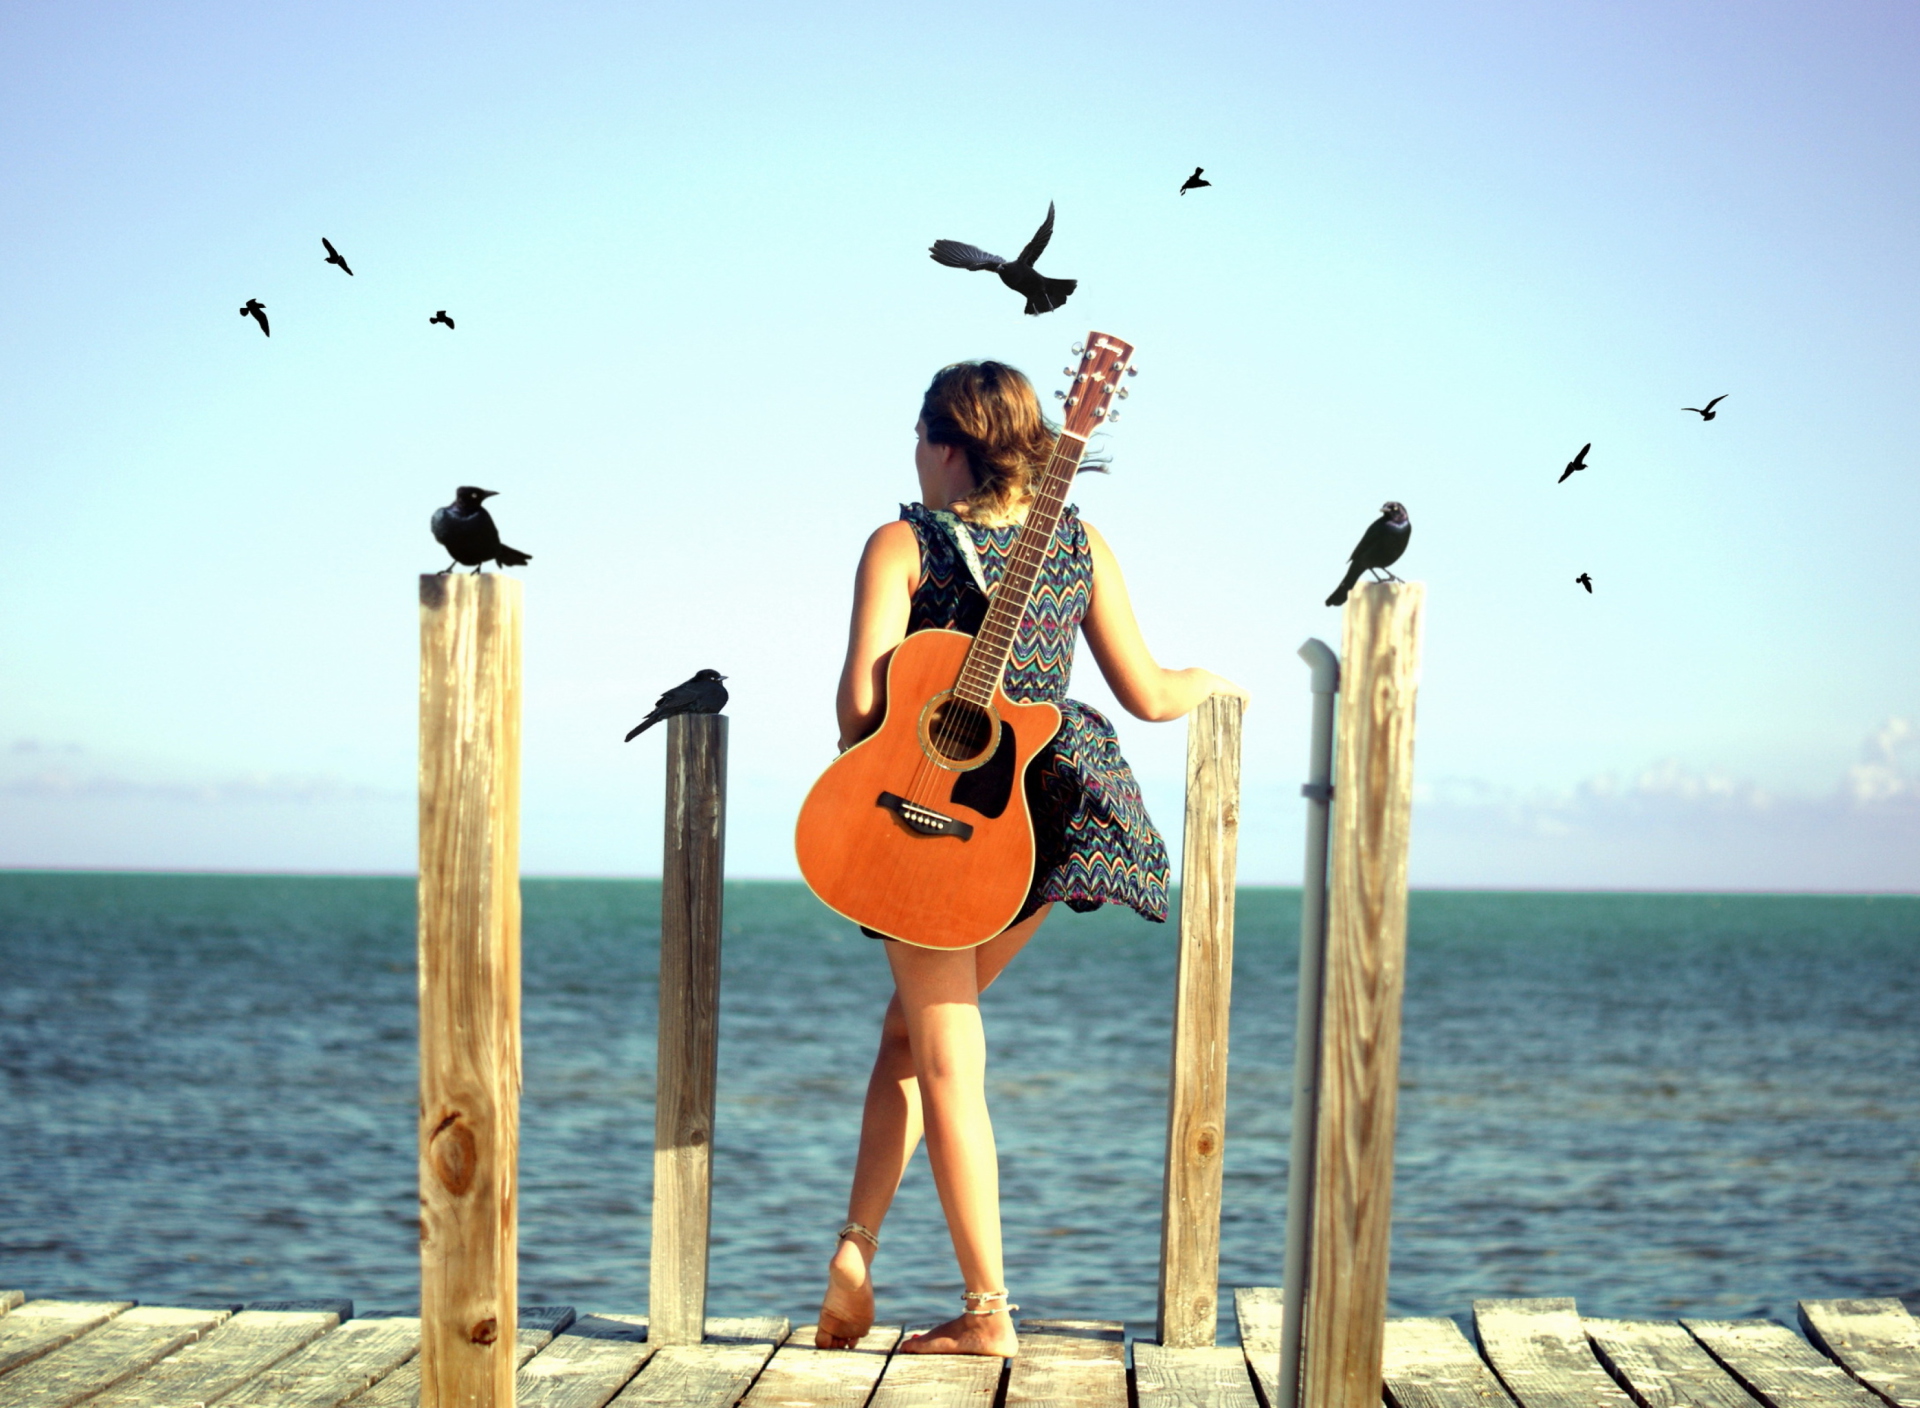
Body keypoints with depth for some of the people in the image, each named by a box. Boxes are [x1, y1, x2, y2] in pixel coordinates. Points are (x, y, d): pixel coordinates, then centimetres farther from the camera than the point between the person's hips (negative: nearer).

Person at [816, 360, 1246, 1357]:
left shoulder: (902, 543, -5)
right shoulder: (1080, 543, 6)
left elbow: (861, 697, -15)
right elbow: (1147, 696, 3)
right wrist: (1208, 683, 25)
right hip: (1049, 817, 5)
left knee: (945, 1061, 4)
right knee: (913, 1027, 21)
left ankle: (987, 1311, 5)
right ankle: (856, 1249, 15)